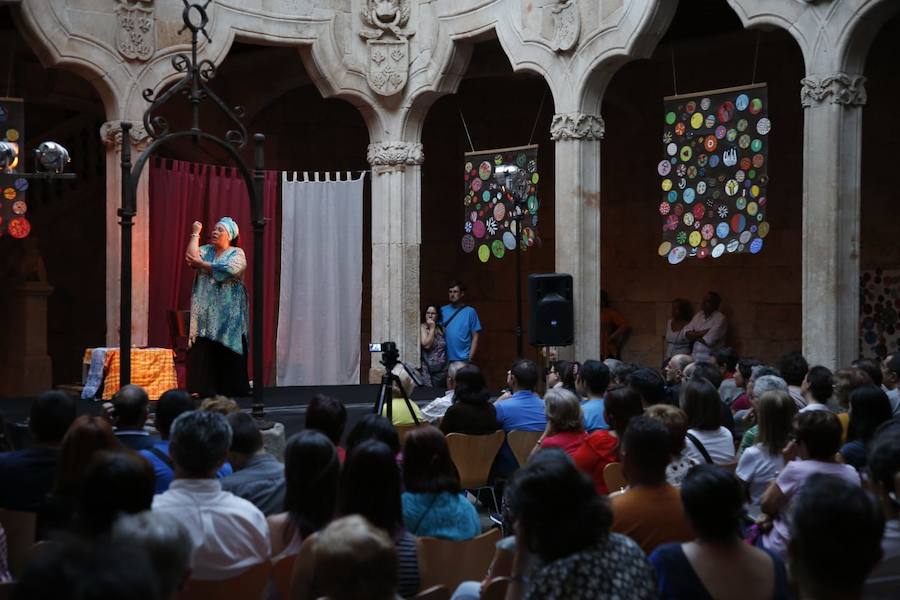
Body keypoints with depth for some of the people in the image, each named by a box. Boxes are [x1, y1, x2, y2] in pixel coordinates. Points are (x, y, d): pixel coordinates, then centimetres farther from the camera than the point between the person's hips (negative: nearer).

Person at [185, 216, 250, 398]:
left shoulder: (237, 254, 1)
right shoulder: (206, 250, 14)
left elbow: (226, 270, -18)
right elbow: (191, 256, -7)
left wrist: (200, 263, -13)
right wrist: (195, 233, -1)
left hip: (228, 312, -3)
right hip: (206, 311, 4)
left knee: (228, 351, -4)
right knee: (203, 349, -4)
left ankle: (230, 388, 3)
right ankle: (204, 388, -1)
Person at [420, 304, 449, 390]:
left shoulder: (441, 328, 11)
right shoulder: (423, 327, 0)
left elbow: (447, 347, 13)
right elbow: (426, 345, -14)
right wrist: (432, 328, -9)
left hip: (443, 368, 4)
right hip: (429, 369, -4)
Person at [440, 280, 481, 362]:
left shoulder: (470, 312, 0)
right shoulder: (443, 310, 6)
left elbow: (475, 337, 1)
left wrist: (470, 357, -5)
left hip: (463, 359, -2)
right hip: (445, 359, 2)